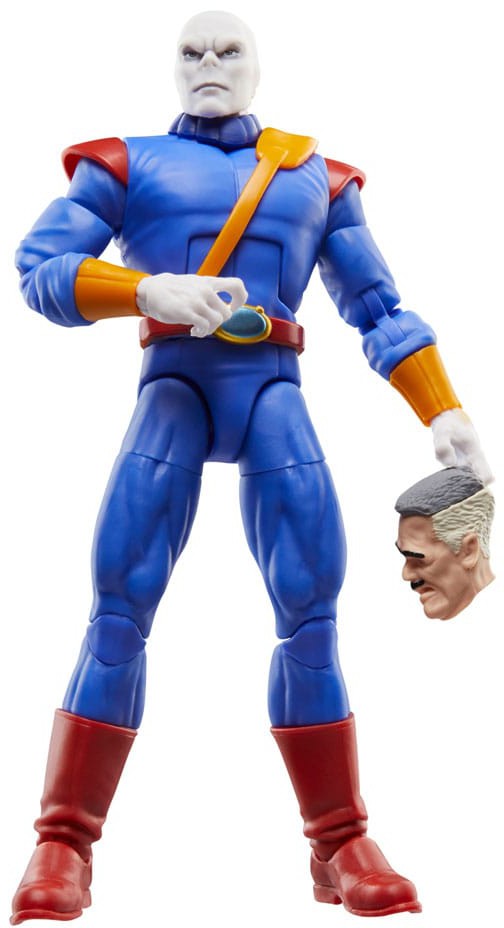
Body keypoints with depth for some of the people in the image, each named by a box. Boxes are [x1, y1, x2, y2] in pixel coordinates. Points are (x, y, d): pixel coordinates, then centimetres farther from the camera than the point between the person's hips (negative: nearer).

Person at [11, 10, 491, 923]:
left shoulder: (316, 179, 21)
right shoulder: (126, 164, 15)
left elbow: (379, 309, 19)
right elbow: (39, 267, 1)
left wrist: (444, 412, 6)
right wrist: (149, 289, -17)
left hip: (273, 390, 2)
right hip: (172, 385, -1)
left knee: (312, 613, -8)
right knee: (119, 606, -13)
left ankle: (340, 846, 0)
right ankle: (64, 846, -7)